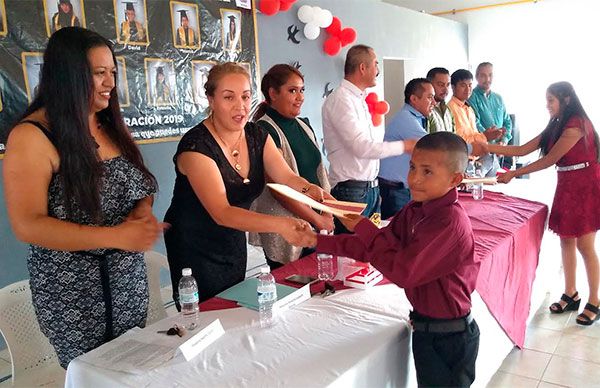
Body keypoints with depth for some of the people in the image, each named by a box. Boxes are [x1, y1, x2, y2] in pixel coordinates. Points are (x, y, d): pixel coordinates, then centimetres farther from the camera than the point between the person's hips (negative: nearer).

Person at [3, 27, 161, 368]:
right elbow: (28, 226, -18)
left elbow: (141, 187, 14)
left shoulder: (112, 125, 5)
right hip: (72, 288, -5)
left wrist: (143, 212, -9)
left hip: (130, 278, 5)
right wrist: (117, 237, -26)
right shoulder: (31, 137, -13)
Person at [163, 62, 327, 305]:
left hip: (234, 243, 7)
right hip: (195, 249, -6)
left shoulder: (257, 136, -3)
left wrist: (308, 190, -33)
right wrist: (279, 224, -46)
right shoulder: (196, 146, -25)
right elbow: (221, 213, -33)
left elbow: (287, 178, -10)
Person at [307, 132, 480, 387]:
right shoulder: (415, 211, 0)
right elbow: (373, 247, 5)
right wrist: (318, 241, 0)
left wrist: (365, 230, -19)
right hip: (425, 328, 8)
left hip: (449, 338, -8)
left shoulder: (451, 222, -27)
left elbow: (402, 272, -29)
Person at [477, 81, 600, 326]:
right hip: (566, 186, 8)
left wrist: (513, 174, -13)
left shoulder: (577, 124, -16)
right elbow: (522, 150, 6)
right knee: (566, 241, 10)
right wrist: (487, 148, -1)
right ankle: (570, 295, 22)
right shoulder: (556, 126, 12)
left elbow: (549, 160, -17)